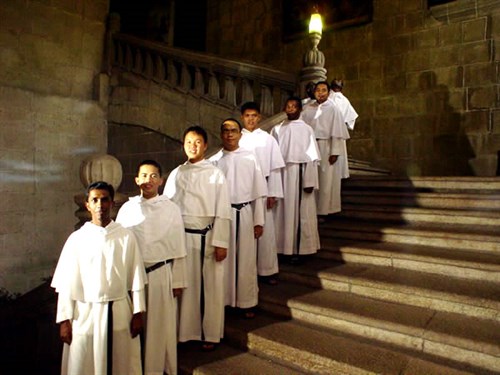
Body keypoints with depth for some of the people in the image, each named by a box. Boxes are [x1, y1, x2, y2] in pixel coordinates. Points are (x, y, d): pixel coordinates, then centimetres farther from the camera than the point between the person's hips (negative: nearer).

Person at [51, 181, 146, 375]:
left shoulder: (126, 237, -3)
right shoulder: (77, 239, -4)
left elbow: (136, 277, 0)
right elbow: (67, 283, -1)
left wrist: (138, 313, 1)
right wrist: (64, 319, 0)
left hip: (120, 313, 0)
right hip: (86, 314, 0)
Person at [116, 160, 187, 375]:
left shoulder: (171, 209, -4)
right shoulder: (127, 209, 2)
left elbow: (178, 249, -2)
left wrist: (178, 281, -1)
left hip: (161, 274, -2)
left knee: (161, 326, 9)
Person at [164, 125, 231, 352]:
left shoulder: (215, 174, -3)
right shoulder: (176, 174, 6)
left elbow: (223, 211, -5)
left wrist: (221, 243, -10)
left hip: (207, 237, -2)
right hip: (182, 236, 3)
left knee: (210, 286, 6)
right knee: (185, 285, 10)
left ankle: (210, 334, 23)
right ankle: (184, 330, 27)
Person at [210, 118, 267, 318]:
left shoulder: (250, 158, 0)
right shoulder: (215, 161, 1)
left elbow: (258, 191, 1)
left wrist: (259, 221, -1)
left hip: (245, 214, 0)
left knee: (246, 260, 8)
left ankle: (247, 302, 23)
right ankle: (223, 299, 25)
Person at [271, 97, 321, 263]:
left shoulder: (306, 129, -1)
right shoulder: (277, 129, 8)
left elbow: (312, 158, -4)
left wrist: (310, 182, -10)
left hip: (299, 175, -3)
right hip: (281, 175, 3)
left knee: (300, 211, 1)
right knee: (282, 211, 5)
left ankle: (299, 249, 10)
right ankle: (282, 246, 16)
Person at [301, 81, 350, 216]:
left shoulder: (333, 109, -4)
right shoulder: (308, 109, 8)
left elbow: (337, 132, -9)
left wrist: (335, 152, -15)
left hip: (327, 148, -4)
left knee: (326, 181, 2)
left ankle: (324, 210, 12)